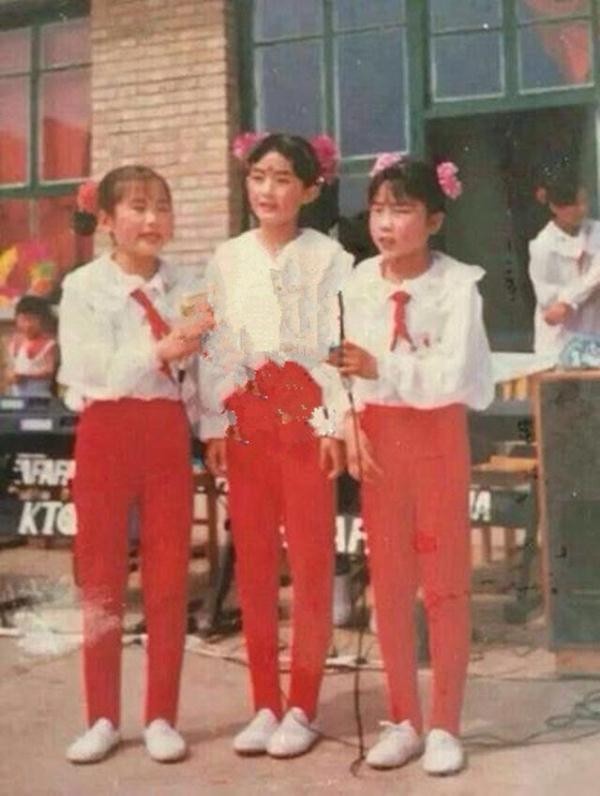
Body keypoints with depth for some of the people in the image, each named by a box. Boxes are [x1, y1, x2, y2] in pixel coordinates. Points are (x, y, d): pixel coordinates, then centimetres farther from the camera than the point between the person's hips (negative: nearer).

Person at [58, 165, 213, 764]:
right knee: (101, 577, 6)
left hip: (167, 433, 2)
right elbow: (93, 370, -14)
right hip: (105, 433, -2)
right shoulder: (83, 286, -3)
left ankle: (161, 717, 17)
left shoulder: (186, 288, 4)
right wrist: (163, 348, -20)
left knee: (168, 576, 5)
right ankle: (103, 718, 19)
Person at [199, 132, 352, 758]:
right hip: (246, 417, 4)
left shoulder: (327, 257, -1)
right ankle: (265, 703, 17)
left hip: (305, 414, -3)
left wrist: (334, 423, -12)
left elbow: (337, 344, -6)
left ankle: (302, 706, 11)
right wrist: (214, 424, 1)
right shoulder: (227, 259, 9)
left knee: (310, 559, 1)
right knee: (252, 559, 7)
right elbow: (214, 346, 7)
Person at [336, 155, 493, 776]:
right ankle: (403, 719, 22)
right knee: (388, 581, 9)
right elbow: (342, 364, -2)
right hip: (377, 435, 4)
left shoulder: (457, 284, -12)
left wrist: (380, 368, -24)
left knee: (445, 582, 3)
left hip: (437, 435, -4)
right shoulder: (356, 283, 0)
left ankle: (444, 725, 15)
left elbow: (454, 375, -20)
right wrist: (348, 424, -15)